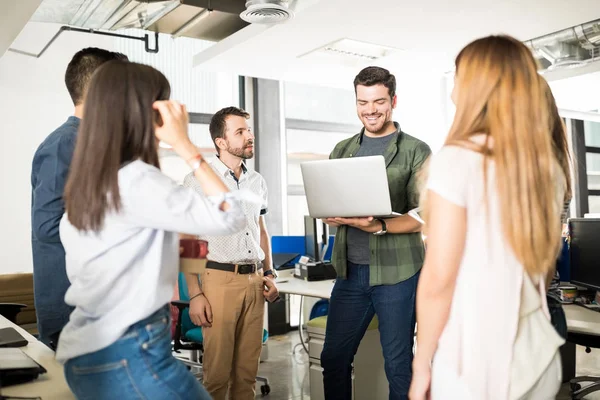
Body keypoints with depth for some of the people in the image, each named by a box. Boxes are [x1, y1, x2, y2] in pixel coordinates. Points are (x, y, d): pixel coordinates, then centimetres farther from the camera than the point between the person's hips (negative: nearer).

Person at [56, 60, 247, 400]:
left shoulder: (83, 186, 6)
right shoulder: (136, 180, -20)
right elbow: (231, 218, -19)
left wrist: (170, 246, 20)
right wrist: (185, 145, -16)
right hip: (130, 358, -9)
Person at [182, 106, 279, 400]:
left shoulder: (257, 181, 12)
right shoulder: (198, 180, -5)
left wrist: (269, 273, 12)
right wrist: (195, 294, -11)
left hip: (255, 280, 5)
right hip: (220, 279, -5)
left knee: (248, 370, 10)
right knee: (217, 373, 2)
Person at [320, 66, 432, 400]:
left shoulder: (417, 152, -1)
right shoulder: (342, 150, 12)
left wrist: (379, 227, -24)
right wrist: (333, 216, -12)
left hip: (397, 272, -4)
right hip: (350, 270, 4)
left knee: (398, 363, 8)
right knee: (334, 358, 11)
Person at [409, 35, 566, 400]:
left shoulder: (457, 160, -18)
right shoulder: (550, 167, 1)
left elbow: (438, 280, -18)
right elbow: (545, 264, 12)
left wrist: (421, 363, -8)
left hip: (473, 361, -5)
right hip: (538, 357, 6)